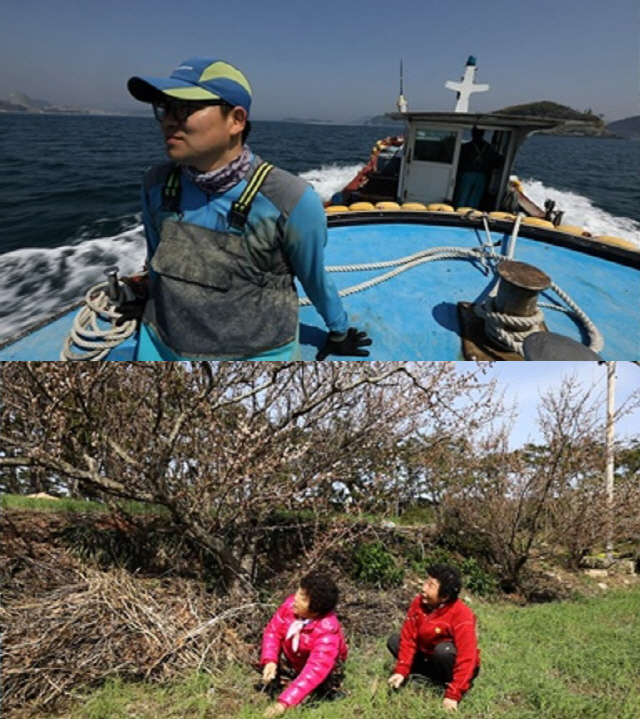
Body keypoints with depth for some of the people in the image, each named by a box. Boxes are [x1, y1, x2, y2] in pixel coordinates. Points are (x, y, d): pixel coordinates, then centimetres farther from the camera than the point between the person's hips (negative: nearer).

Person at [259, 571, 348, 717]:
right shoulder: (290, 604, -28)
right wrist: (270, 661, -33)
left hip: (325, 665, -3)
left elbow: (315, 670, -46)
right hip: (291, 660, 3)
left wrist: (284, 702, -50)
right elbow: (273, 632, -15)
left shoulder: (327, 630, -40)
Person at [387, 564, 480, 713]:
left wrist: (453, 695, -31)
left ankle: (448, 683, -8)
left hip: (455, 667, -5)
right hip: (429, 658, 6)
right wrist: (401, 671, -19)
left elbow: (467, 658, -30)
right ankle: (435, 677, -5)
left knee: (443, 650, -36)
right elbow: (408, 638, -11)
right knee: (394, 640, -10)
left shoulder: (461, 615, -30)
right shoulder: (418, 603, -15)